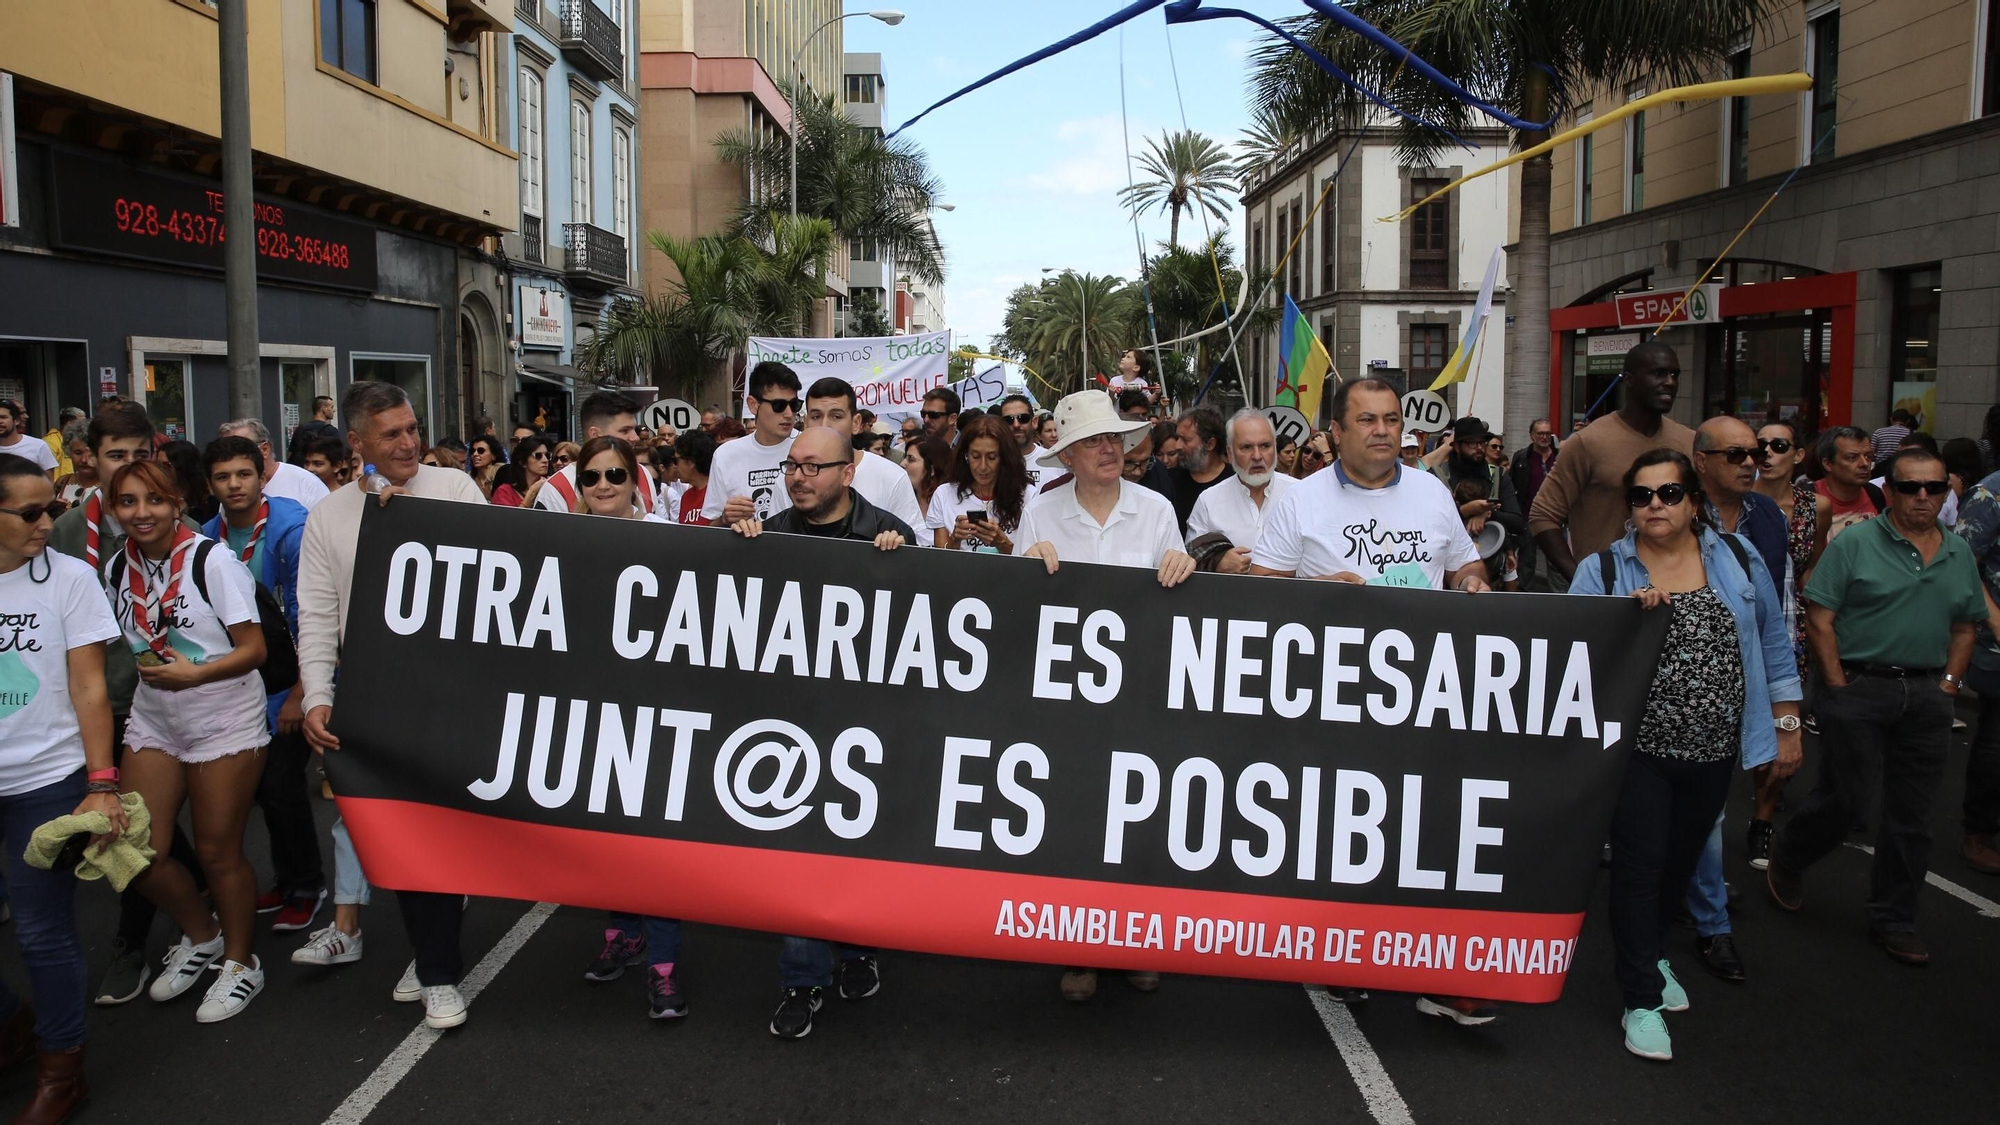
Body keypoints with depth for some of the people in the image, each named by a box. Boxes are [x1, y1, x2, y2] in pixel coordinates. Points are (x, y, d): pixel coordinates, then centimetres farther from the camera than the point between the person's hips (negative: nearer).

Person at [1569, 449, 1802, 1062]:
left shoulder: (1738, 557, 2)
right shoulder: (1603, 570, -5)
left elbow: (1773, 643, 8)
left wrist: (1787, 725, 9)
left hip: (1713, 749, 3)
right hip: (1640, 745, -3)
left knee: (1682, 860, 18)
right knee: (1640, 866, -2)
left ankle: (1652, 952, 42)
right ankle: (1642, 1000, 9)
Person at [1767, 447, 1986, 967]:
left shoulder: (1959, 554, 11)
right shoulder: (1855, 544, -7)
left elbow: (1964, 628, 17)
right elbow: (1819, 620, -9)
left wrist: (1948, 684, 5)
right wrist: (1838, 686, -12)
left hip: (1927, 695, 5)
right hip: (1859, 688, -5)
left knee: (1911, 813, 8)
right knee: (1842, 797, -1)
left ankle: (1894, 919, 20)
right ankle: (1786, 860, 26)